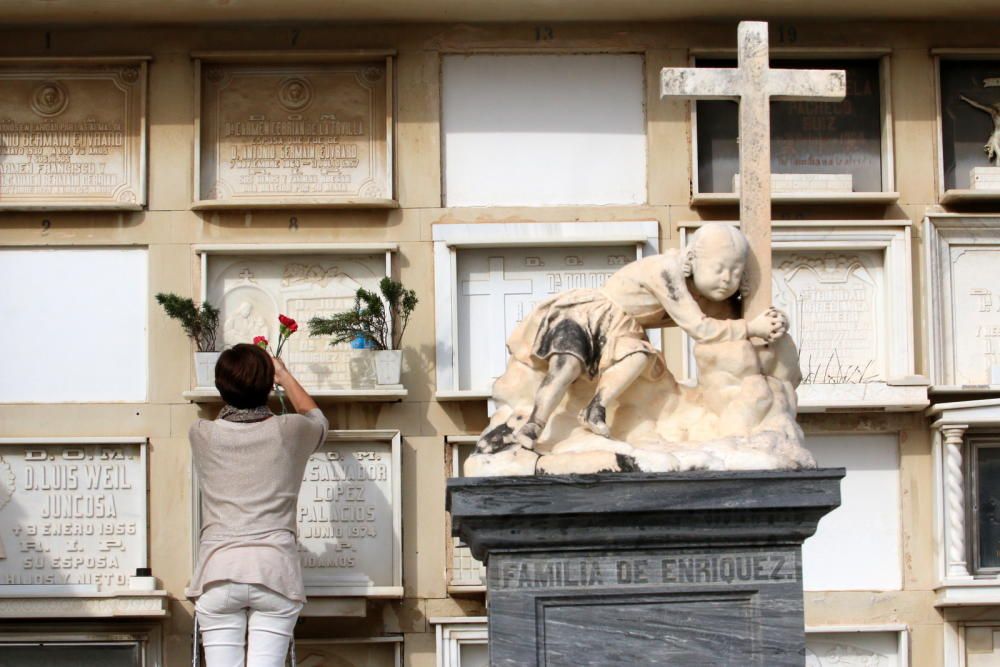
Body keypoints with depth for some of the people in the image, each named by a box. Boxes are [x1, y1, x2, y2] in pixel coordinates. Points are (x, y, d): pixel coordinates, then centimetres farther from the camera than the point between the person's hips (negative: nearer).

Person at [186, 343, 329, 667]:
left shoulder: (202, 435, 2)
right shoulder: (289, 432, 1)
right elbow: (318, 420, 27)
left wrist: (237, 385, 45)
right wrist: (284, 375, 41)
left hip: (219, 573, 1)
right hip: (275, 572, -1)